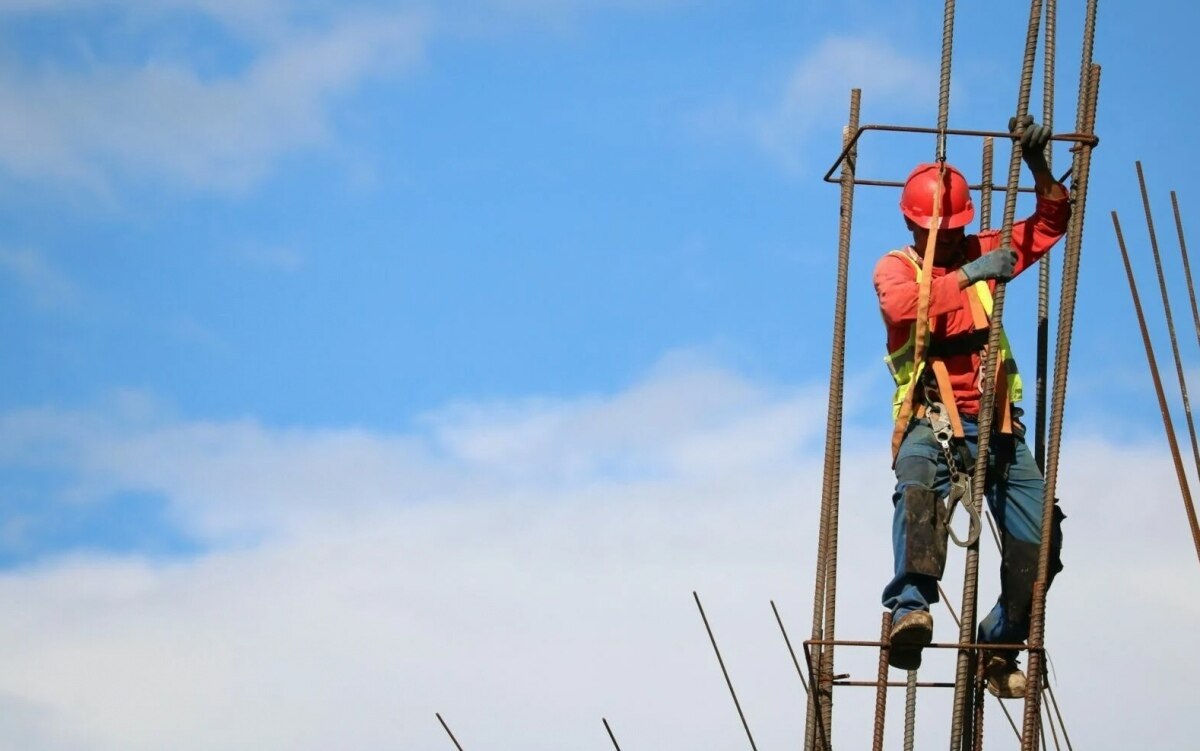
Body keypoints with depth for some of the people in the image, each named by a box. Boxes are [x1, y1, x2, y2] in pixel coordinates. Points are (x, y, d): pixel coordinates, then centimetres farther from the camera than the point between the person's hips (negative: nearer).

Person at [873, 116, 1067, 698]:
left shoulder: (981, 253, 17)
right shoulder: (896, 267, 5)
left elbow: (1050, 225, 14)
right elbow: (901, 306, -18)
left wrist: (1038, 168, -1)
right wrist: (967, 275, -24)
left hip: (994, 421, 4)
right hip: (931, 419, -4)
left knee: (1038, 537, -7)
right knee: (919, 488, -38)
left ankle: (999, 646, 12)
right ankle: (910, 607, -53)